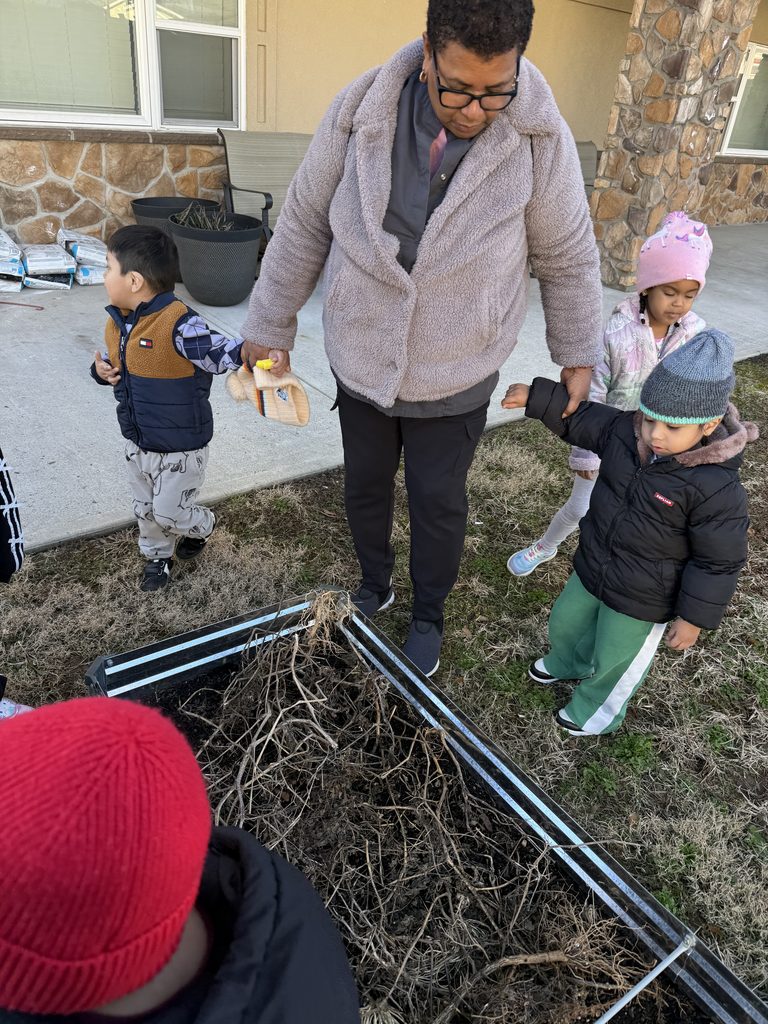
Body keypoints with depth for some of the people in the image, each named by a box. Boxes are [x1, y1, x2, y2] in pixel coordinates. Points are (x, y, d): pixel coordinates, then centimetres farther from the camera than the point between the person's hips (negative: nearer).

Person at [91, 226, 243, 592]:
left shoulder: (178, 325, -27)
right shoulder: (117, 322, -1)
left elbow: (223, 352, -28)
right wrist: (101, 370, -7)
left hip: (180, 448, -7)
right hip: (137, 443, 7)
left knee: (170, 512, 10)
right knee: (145, 509, 22)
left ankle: (201, 526, 43)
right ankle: (157, 556, 47)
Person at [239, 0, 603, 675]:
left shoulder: (541, 138, -15)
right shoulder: (361, 109, -14)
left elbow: (568, 258, -2)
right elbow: (305, 225, -3)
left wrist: (577, 356, 6)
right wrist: (271, 326, 2)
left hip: (455, 382, -1)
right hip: (360, 365, 2)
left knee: (438, 502, 12)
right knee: (365, 488, 18)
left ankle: (429, 614, 39)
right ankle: (374, 585, 48)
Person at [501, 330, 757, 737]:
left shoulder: (715, 488, -31)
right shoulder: (624, 432, -15)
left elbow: (718, 562, -21)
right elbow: (580, 418, 2)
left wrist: (694, 618, -14)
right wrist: (536, 397, -10)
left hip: (642, 600, -6)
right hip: (593, 567, 6)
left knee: (614, 659, 18)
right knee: (566, 621, 30)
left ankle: (596, 710, 50)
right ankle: (566, 663, 64)